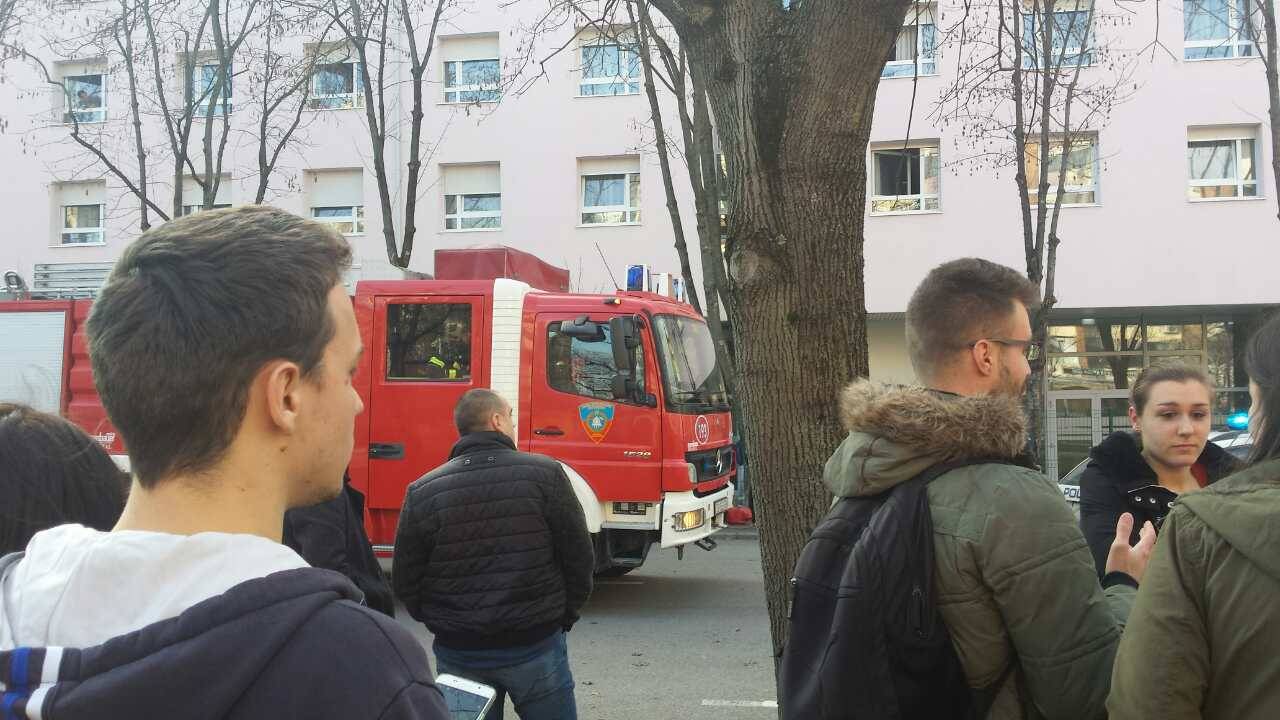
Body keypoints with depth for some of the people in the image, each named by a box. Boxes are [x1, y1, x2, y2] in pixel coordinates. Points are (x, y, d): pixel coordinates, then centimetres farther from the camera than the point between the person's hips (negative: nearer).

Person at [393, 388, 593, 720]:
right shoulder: (545, 474, -9)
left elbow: (405, 581, -1)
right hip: (537, 644, -2)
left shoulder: (422, 492, -5)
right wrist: (564, 616, 9)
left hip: (458, 654, 2)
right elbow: (579, 558, -6)